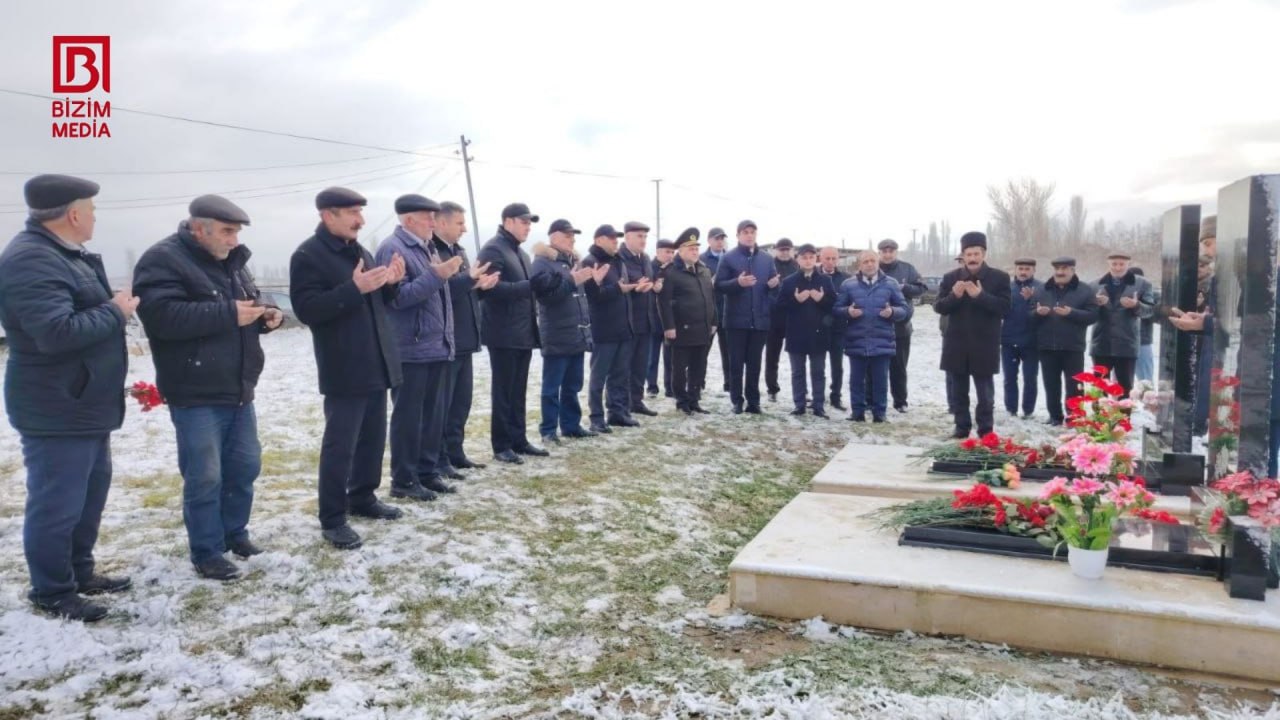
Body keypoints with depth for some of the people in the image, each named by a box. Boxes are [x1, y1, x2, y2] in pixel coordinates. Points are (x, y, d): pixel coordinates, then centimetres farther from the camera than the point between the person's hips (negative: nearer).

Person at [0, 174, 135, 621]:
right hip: (55, 411, -11)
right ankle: (51, 592, 14)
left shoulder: (65, 255, 12)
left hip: (86, 405, 11)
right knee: (57, 504, 0)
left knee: (91, 492, 20)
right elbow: (58, 332, -30)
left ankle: (79, 572, 34)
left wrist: (116, 306, 4)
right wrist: (116, 312, -18)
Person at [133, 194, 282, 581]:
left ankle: (234, 532, 32)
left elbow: (248, 305, 25)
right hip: (195, 395, -8)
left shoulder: (231, 261, 14)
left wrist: (266, 315, 0)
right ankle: (207, 553, 10)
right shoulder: (163, 260, -13)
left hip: (238, 389, 8)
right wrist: (228, 314, -26)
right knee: (204, 476, -3)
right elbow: (163, 316, -26)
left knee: (245, 465, 15)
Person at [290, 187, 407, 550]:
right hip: (344, 370, -8)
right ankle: (332, 519, 6)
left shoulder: (359, 251, 15)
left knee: (373, 436, 15)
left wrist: (391, 283, 0)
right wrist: (354, 288, -27)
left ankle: (363, 497, 30)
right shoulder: (308, 256, -10)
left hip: (376, 364, 8)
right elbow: (307, 310, -19)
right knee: (340, 444, -3)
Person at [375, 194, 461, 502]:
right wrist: (436, 275, -21)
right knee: (408, 416, -2)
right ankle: (404, 480, 7)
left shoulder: (426, 248, 17)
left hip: (435, 347, 9)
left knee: (435, 414, 12)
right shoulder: (392, 249, -10)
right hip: (410, 350, -9)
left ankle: (428, 471, 22)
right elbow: (398, 296, -19)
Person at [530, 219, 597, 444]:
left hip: (577, 335, 8)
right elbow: (544, 294, -22)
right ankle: (548, 430, 4)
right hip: (557, 338, -8)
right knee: (552, 387, -2)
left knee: (572, 386, 13)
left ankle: (571, 425, 21)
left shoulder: (571, 261, 19)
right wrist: (572, 281, -22)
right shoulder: (543, 263, -7)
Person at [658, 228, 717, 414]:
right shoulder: (671, 272, -8)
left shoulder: (705, 271, 15)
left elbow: (712, 297, 18)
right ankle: (682, 402, 13)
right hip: (683, 330, -6)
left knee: (699, 369, 10)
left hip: (703, 329, 6)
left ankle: (694, 400, 19)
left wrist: (713, 322, 13)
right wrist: (669, 327, -17)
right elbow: (664, 301, -13)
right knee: (680, 368, 3)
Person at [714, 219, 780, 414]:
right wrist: (737, 283, -22)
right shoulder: (728, 258, -1)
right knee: (736, 362, 2)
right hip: (737, 319, -3)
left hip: (760, 319, 3)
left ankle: (753, 400, 14)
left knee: (755, 362, 8)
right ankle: (737, 400, 10)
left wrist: (774, 284, -10)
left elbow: (774, 284, 14)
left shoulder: (767, 259, 11)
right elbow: (719, 285, -5)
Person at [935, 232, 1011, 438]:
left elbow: (1005, 308, -9)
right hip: (957, 344, 3)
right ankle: (962, 426, 20)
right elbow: (939, 307, 2)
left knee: (985, 391, 2)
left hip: (984, 345, -2)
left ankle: (986, 429, 11)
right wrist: (954, 296, -17)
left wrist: (980, 295, -21)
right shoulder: (950, 277, 5)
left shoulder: (999, 277, -1)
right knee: (959, 391, 10)